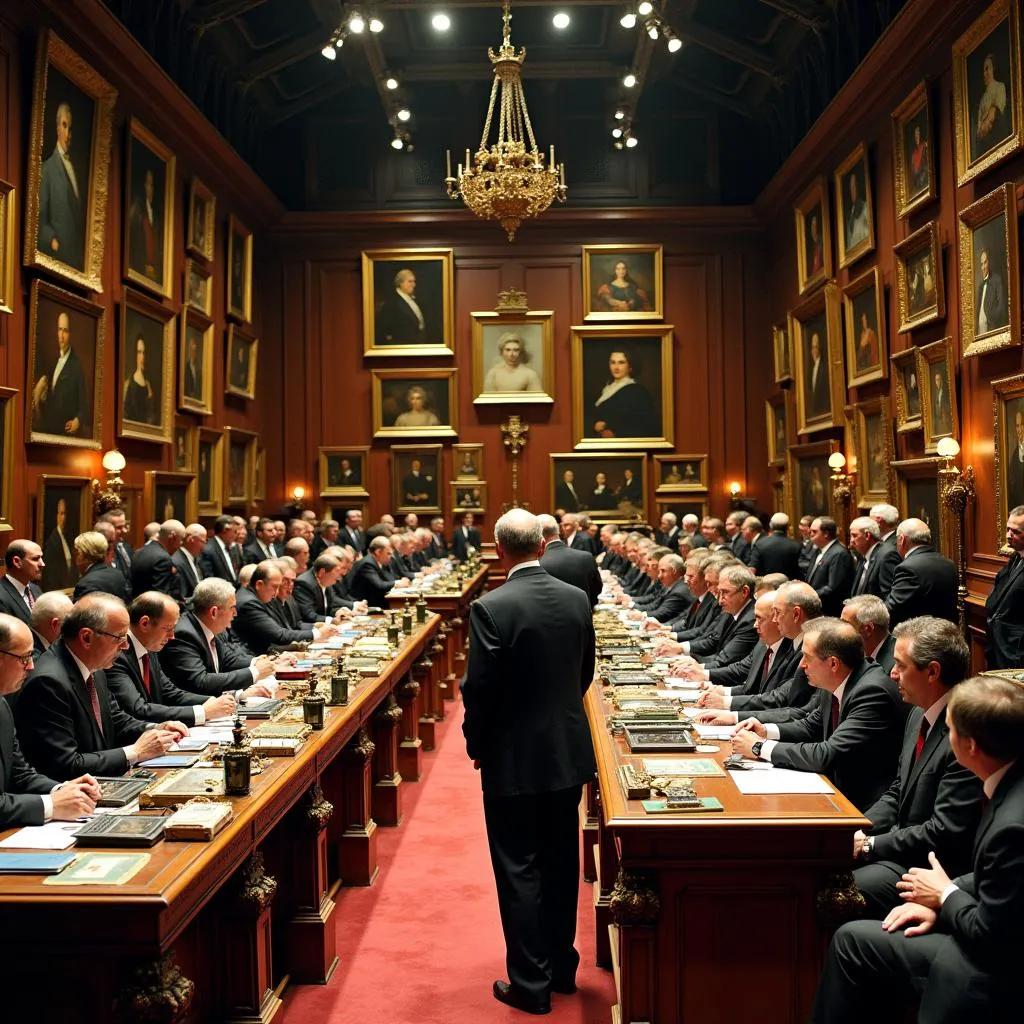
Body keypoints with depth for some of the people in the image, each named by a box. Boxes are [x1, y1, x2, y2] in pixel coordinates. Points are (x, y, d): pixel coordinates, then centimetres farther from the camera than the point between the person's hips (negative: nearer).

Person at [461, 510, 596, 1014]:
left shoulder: (490, 608, -19)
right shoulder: (578, 599, -3)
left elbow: (479, 688, -16)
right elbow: (584, 674, 7)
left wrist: (476, 746, 1)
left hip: (513, 758, -5)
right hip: (568, 751, 6)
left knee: (519, 870, 7)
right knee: (561, 862, 18)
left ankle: (530, 983, 16)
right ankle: (562, 966, 32)